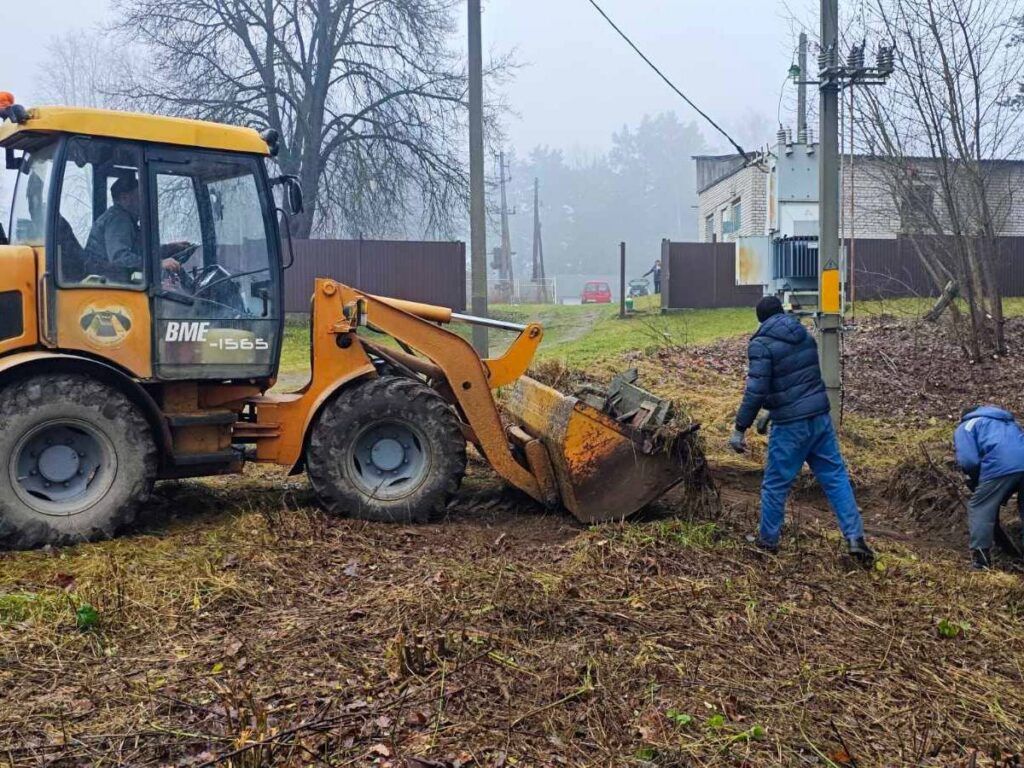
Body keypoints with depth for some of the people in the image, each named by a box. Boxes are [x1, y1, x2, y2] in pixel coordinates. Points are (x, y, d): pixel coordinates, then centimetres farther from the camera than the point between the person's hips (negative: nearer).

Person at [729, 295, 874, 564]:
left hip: (790, 424, -6)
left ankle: (768, 539, 21)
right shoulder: (804, 335, 9)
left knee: (775, 484, 9)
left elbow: (756, 391, -19)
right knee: (835, 477, 10)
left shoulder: (762, 344, -12)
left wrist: (740, 428, -14)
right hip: (820, 416, 6)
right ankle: (855, 538, 8)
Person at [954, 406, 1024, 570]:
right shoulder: (1007, 421, 40)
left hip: (1000, 467, -5)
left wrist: (975, 481, 22)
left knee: (979, 508, 8)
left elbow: (968, 461, 3)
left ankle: (980, 559, 2)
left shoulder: (965, 426, 20)